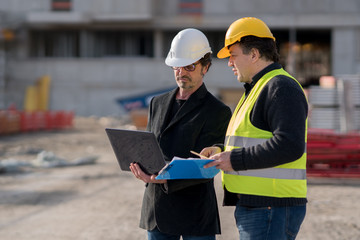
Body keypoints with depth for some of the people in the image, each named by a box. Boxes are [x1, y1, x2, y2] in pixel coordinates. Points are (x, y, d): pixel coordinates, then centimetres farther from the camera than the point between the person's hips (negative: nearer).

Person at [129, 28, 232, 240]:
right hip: (157, 207, 5)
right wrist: (141, 166, -9)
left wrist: (167, 178, -29)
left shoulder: (218, 112, -5)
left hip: (195, 212, -5)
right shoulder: (158, 103, 15)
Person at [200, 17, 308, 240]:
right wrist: (222, 151, 11)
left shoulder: (281, 87, -12)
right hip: (254, 208, 11)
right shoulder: (258, 88, 23)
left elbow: (289, 146, -23)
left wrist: (235, 159, -19)